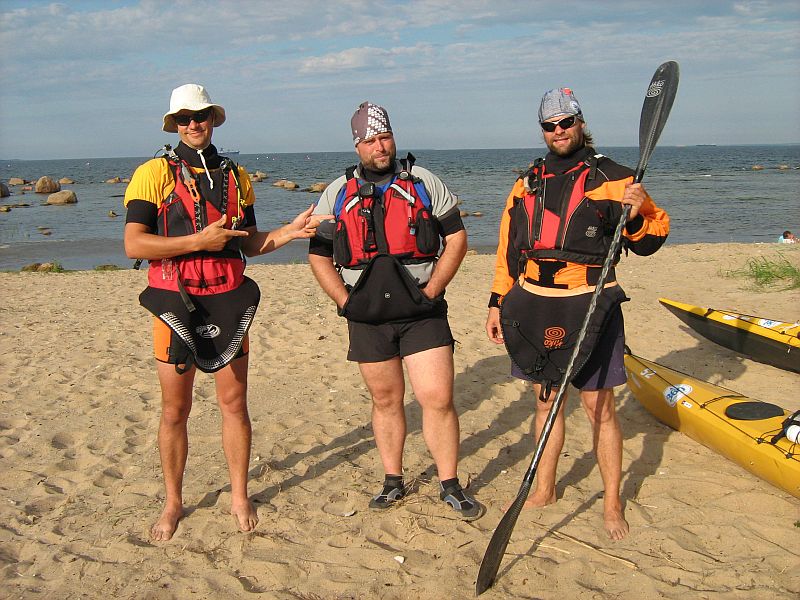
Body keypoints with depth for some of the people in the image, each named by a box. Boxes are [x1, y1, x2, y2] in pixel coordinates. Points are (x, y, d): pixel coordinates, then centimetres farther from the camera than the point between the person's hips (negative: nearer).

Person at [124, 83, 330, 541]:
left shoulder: (236, 176, 11)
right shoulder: (155, 173, -3)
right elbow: (134, 244, -11)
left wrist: (289, 232, 0)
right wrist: (198, 241, -17)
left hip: (228, 301, 3)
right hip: (175, 302, -3)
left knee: (234, 404, 7)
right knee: (175, 410, 7)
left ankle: (240, 497, 23)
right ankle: (173, 503, 24)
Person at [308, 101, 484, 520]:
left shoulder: (424, 183, 4)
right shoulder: (337, 195, 7)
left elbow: (456, 238, 3)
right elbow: (319, 255, 9)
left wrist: (431, 291, -5)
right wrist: (345, 301, -2)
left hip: (421, 313, -2)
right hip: (367, 317, 2)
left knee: (438, 398, -6)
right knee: (385, 400, 11)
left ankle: (450, 486, 8)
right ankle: (393, 482, 25)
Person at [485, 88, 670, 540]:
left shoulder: (610, 177, -2)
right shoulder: (528, 183, 12)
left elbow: (648, 242, -2)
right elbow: (509, 249, 15)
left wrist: (638, 214, -22)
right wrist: (498, 303, 12)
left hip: (588, 305, -4)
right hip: (534, 304, 5)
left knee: (599, 405, 0)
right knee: (547, 398, 14)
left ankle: (613, 503, 13)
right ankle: (545, 489, 28)